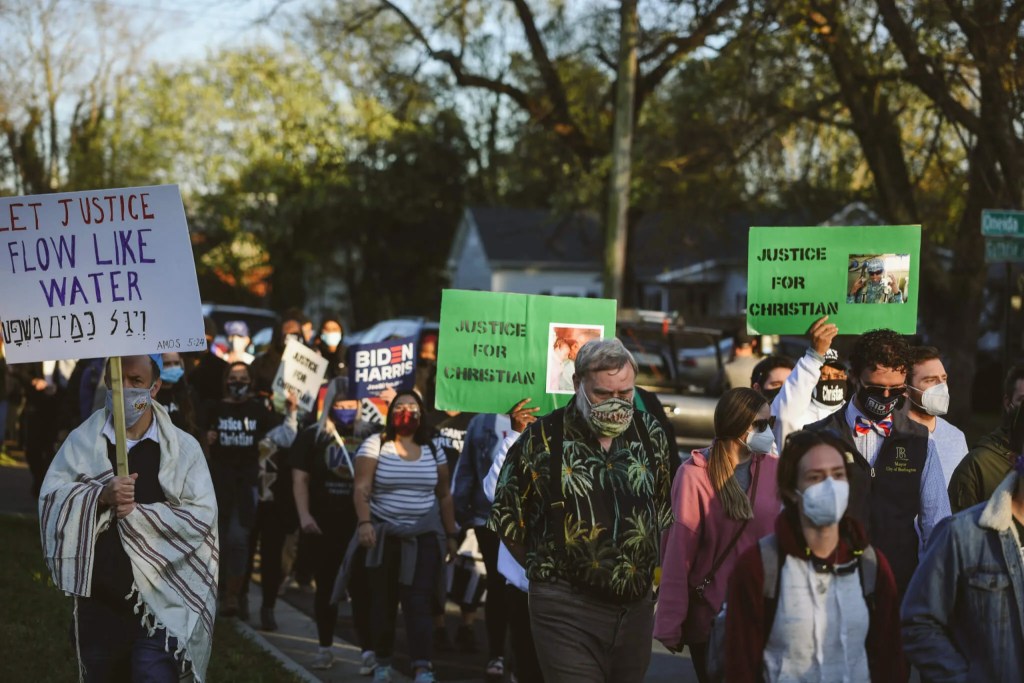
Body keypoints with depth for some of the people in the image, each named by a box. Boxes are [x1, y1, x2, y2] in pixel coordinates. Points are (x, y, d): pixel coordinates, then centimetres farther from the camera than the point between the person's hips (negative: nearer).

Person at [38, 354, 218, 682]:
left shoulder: (183, 448, -2)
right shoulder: (82, 440, 4)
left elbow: (202, 516, -10)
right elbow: (51, 498, -5)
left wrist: (137, 514, -20)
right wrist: (101, 496, -23)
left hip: (157, 606, -3)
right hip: (97, 605, 3)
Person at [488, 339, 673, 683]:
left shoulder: (650, 435, 6)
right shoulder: (543, 439, -6)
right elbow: (508, 519, 2)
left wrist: (641, 573, 13)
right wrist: (550, 573, 5)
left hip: (636, 605, 4)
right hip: (568, 610, -4)